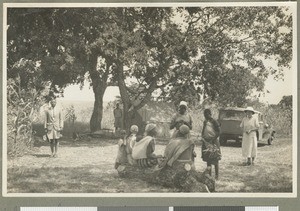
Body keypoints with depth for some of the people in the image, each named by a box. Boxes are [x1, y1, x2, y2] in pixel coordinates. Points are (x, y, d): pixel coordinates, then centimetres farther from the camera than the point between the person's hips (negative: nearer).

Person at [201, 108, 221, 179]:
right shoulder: (205, 122, 12)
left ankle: (216, 175, 1)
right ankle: (209, 174, 16)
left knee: (215, 159, -4)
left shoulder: (214, 122, -8)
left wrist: (214, 139, -19)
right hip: (206, 142, 7)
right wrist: (202, 137, 7)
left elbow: (218, 132, -11)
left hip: (213, 142, -7)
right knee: (208, 160, 9)